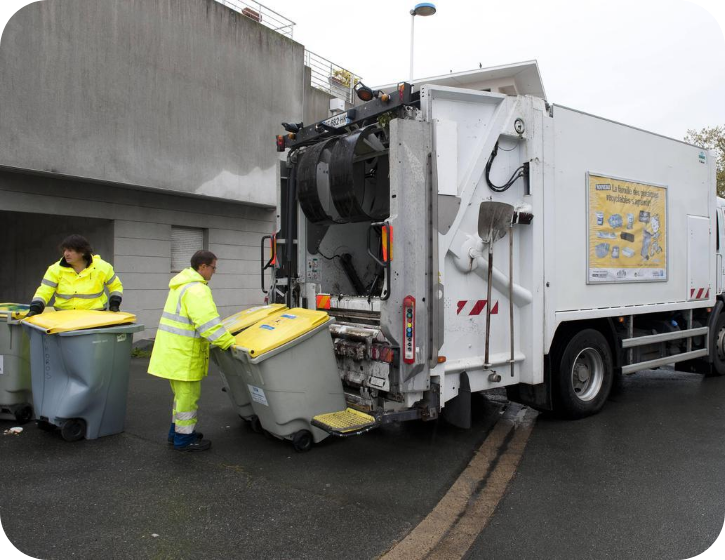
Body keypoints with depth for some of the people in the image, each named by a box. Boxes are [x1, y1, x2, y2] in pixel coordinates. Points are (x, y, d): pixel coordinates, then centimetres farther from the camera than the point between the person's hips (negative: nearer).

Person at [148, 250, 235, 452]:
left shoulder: (181, 284, 15)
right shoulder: (196, 289, -20)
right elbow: (207, 322, -28)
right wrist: (229, 343, -26)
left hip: (174, 350, 11)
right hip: (183, 353, -11)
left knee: (183, 394, 23)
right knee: (188, 395, 2)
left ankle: (177, 431, 35)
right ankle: (184, 438, 13)